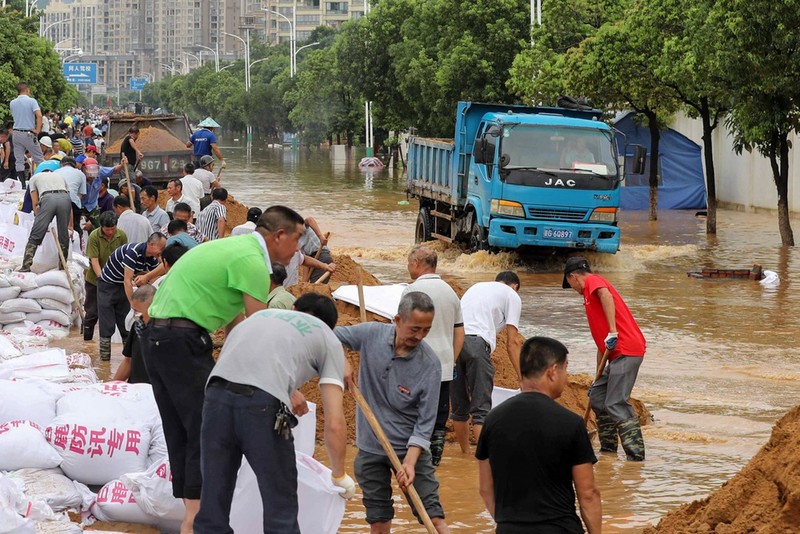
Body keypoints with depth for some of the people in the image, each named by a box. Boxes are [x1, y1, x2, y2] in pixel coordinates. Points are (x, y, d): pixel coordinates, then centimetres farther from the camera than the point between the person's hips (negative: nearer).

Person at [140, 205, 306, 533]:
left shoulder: (236, 248, 21)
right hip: (184, 342, -10)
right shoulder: (252, 260, -11)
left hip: (155, 339, 10)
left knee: (181, 434, 12)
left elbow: (236, 325, 24)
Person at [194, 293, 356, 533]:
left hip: (216, 396, 4)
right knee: (281, 509, 8)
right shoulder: (328, 339, 21)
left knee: (213, 505, 11)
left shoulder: (261, 315, 35)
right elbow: (334, 423, 13)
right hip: (263, 405, -4)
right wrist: (339, 475, 27)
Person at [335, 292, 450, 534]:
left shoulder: (430, 364, -16)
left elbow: (425, 421, -14)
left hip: (410, 447, -3)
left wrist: (410, 462, -24)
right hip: (370, 447, 3)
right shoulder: (371, 334, -10)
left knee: (432, 514, -6)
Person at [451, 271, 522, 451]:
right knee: (481, 408, -6)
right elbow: (513, 342, 8)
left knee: (459, 406, 16)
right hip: (476, 342, -6)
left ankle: (466, 454, 28)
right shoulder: (512, 296, 15)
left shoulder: (476, 287, 33)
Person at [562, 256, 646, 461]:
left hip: (626, 350, -10)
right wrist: (599, 373, 32)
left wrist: (612, 331, -29)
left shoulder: (592, 281, 2)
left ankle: (636, 455, -17)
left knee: (616, 404, -13)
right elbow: (601, 341, 31)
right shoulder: (592, 291, 29)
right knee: (597, 394, 17)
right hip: (618, 352, 10)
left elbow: (605, 295, -24)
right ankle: (608, 448, 23)